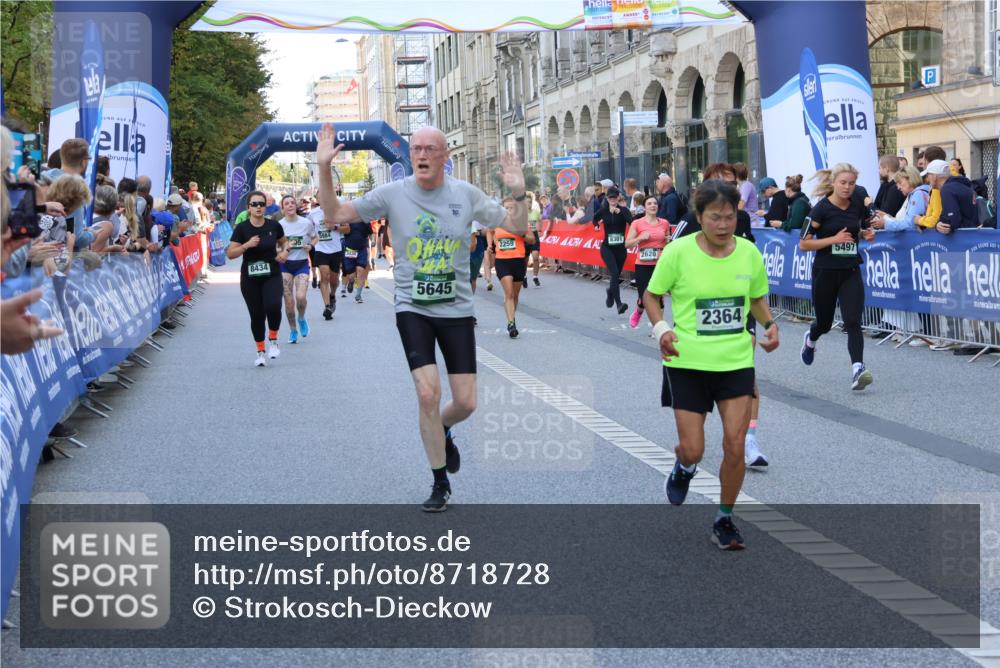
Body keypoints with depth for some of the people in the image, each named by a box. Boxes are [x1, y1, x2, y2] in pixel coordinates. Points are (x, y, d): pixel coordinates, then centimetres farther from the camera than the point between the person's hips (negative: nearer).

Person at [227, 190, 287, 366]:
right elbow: (230, 254, -7)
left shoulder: (274, 226, -1)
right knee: (256, 315, 4)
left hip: (272, 276, 0)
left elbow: (283, 241, 19)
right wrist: (246, 245, -22)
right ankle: (260, 351, 23)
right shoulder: (242, 229, -6)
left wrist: (284, 251, -2)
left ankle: (273, 339, 5)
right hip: (250, 278, 0)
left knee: (273, 307, -23)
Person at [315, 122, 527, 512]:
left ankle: (442, 431, 40)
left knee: (466, 403, 1)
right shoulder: (392, 194, -5)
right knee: (428, 395, -12)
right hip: (412, 309, -1)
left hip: (457, 310, 1)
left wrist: (518, 193, -18)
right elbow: (335, 216, -3)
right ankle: (440, 484, 6)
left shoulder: (466, 195, -3)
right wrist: (324, 169, -16)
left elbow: (518, 228, 1)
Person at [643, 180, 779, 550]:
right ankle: (684, 468, 40)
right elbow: (651, 295, 1)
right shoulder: (678, 252, -11)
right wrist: (661, 329, -17)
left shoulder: (749, 253, -2)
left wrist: (769, 324, -5)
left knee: (735, 446, -3)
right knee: (693, 450, 0)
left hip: (737, 362, 2)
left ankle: (724, 520, 18)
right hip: (687, 362, -2)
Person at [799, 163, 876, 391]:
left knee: (853, 321, -14)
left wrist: (866, 234, 1)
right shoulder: (821, 209, -12)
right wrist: (834, 239, -21)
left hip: (851, 272, 2)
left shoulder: (857, 206, 3)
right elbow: (804, 244, -12)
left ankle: (858, 369, -24)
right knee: (824, 322, 14)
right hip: (825, 272, -2)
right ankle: (810, 340, 50)